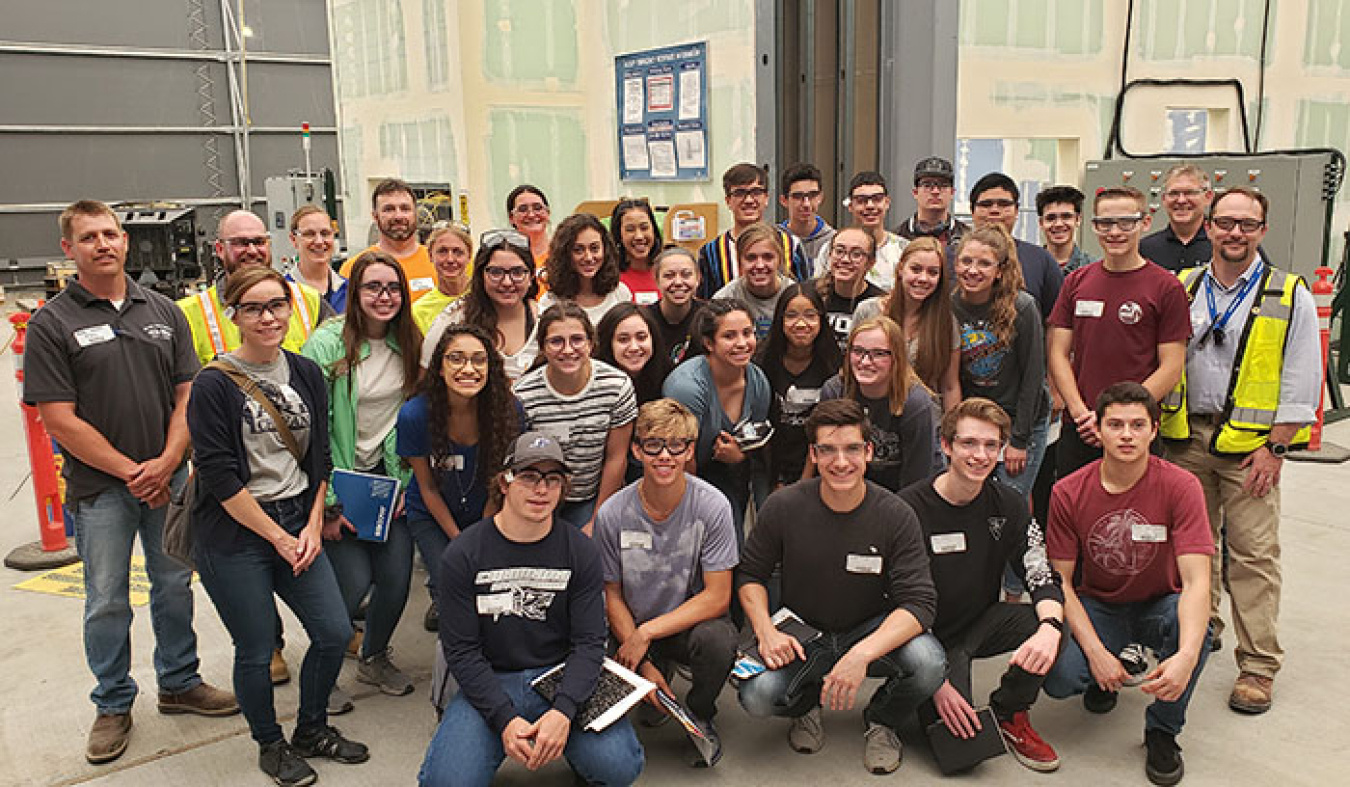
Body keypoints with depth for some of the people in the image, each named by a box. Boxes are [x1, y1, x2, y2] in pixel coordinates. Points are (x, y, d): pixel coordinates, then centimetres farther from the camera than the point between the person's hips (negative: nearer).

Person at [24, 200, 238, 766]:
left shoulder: (163, 311, 5)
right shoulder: (50, 324, -6)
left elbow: (187, 394, 4)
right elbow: (59, 420, -10)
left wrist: (166, 462, -10)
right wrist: (130, 471, -13)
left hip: (168, 478, 3)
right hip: (99, 487, -3)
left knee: (175, 585, 13)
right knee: (107, 601, 8)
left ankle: (179, 683, 31)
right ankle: (113, 704, 26)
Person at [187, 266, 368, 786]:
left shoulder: (306, 373, 4)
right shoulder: (213, 386, -12)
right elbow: (220, 478, -14)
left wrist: (313, 526, -1)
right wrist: (279, 538, -12)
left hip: (298, 523, 5)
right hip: (234, 535, -5)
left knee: (335, 633, 6)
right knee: (257, 650, 6)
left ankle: (312, 731, 31)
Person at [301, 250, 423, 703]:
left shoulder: (410, 343, 2)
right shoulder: (327, 344, -13)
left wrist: (408, 483, 5)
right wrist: (326, 503, -14)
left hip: (388, 475, 4)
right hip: (340, 479, -4)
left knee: (396, 575, 0)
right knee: (355, 579, -9)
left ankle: (374, 658, 29)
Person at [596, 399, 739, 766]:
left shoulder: (712, 506, -17)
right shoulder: (613, 513, -12)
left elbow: (717, 597, -15)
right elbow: (612, 595, -1)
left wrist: (646, 634, -20)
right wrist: (644, 664, -10)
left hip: (693, 622, -1)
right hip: (633, 630, 2)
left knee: (717, 640, -35)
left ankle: (699, 716, -1)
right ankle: (656, 695, 14)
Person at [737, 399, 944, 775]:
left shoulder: (895, 515, -14)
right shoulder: (783, 507, -12)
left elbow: (919, 602, -19)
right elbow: (750, 574, 0)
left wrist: (862, 653, -36)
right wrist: (765, 630, -20)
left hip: (873, 631, 0)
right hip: (801, 634, 0)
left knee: (928, 661, -31)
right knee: (757, 695, -30)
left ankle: (882, 721, 6)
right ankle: (806, 704, 11)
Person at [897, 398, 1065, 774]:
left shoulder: (1008, 505, -4)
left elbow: (1044, 578, -8)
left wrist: (1050, 627, -32)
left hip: (982, 623, 5)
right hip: (930, 635, -5)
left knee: (1053, 624, -23)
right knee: (961, 744, -21)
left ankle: (1009, 714, 2)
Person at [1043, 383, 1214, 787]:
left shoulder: (1180, 486, -19)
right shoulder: (1068, 493, -13)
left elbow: (1197, 580, -27)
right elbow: (1060, 580, -9)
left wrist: (1187, 656, -43)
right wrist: (1096, 651, -23)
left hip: (1158, 606, 0)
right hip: (1096, 606, 1)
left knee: (1194, 629, -36)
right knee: (1058, 678, -27)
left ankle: (1162, 730, -6)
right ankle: (1102, 678, 15)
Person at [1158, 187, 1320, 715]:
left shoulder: (1290, 296, -1)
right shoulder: (1182, 290, 8)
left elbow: (1301, 382, -3)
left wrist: (1275, 447, -9)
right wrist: (1157, 421, 5)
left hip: (1250, 442, -3)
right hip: (1187, 435, 3)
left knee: (1253, 553, -2)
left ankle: (1258, 666, 6)